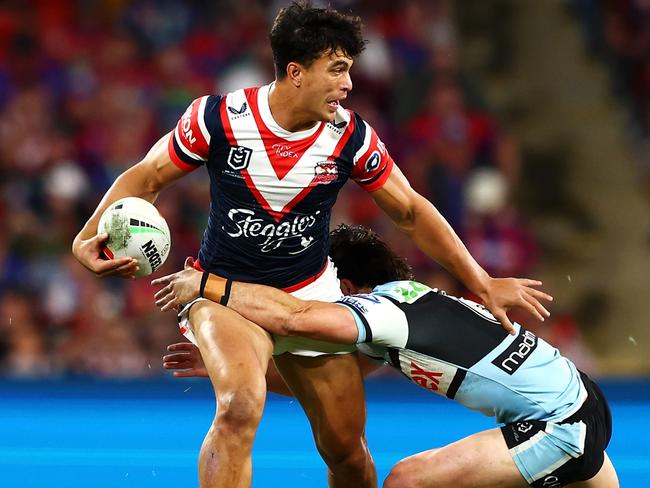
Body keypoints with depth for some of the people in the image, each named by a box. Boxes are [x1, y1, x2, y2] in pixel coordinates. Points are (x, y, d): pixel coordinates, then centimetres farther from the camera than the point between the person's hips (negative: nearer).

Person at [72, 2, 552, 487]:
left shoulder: (352, 137, -12)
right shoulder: (218, 118, -18)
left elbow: (411, 211, 1)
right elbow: (147, 178, -5)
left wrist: (482, 284, 0)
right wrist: (89, 237, -20)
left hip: (311, 293, 3)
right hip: (225, 289, -3)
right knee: (241, 405, -32)